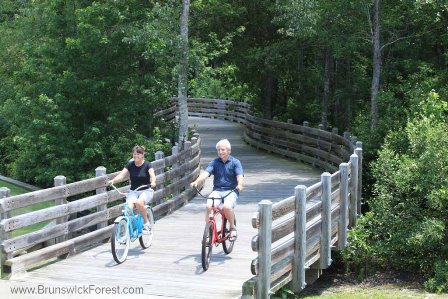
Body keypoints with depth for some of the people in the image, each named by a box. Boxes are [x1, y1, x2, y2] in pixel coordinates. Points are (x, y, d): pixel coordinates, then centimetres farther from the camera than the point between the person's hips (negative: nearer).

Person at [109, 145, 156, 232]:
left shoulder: (147, 165, -4)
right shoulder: (130, 165, 3)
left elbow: (152, 175, -22)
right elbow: (122, 175, -11)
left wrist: (153, 182, -45)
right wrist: (113, 180, -31)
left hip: (146, 191, -3)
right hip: (133, 191, 3)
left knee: (139, 202, -35)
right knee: (128, 206, -27)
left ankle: (146, 222, -13)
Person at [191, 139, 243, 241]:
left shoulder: (235, 162, 3)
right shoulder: (214, 162, 8)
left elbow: (239, 176, -11)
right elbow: (206, 173, -7)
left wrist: (240, 185, -34)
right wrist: (196, 182, -26)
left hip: (231, 191, -2)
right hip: (217, 190, 2)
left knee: (227, 206, -32)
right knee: (209, 206, -26)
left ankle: (233, 227, -6)